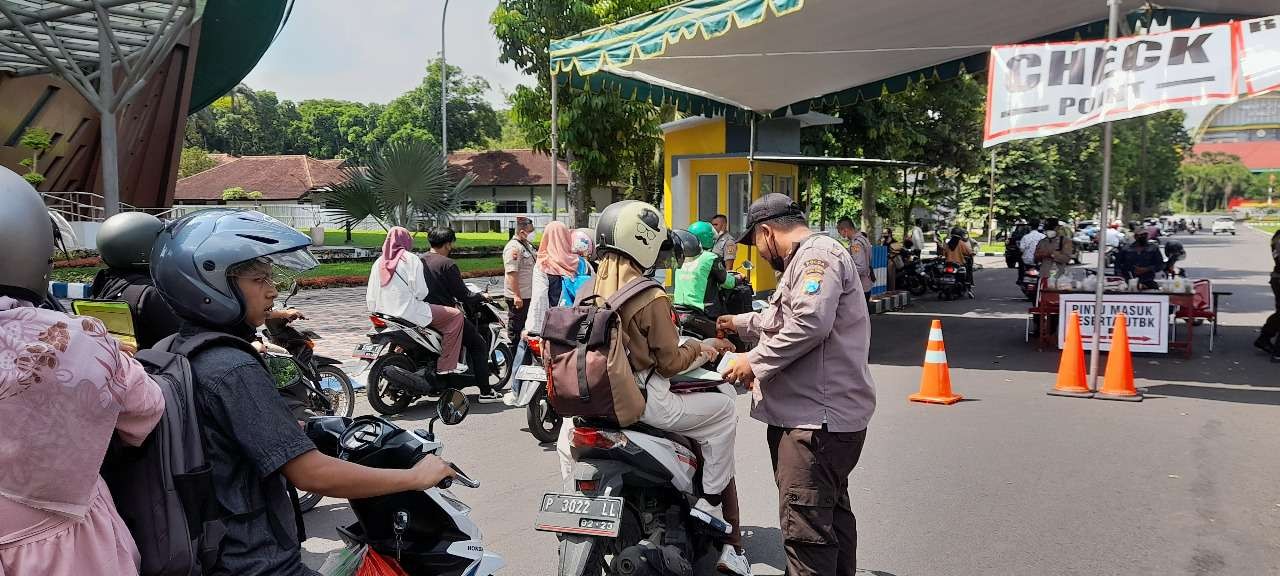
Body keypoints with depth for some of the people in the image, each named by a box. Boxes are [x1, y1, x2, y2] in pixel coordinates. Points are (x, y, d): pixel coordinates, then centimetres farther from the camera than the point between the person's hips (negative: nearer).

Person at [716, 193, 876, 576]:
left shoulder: (817, 254, -11)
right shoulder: (808, 258, 24)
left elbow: (809, 322, -26)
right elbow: (783, 317, 41)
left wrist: (755, 361, -18)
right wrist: (741, 323, 51)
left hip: (817, 419, -11)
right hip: (828, 415, 11)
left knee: (804, 528, -12)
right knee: (833, 512, 19)